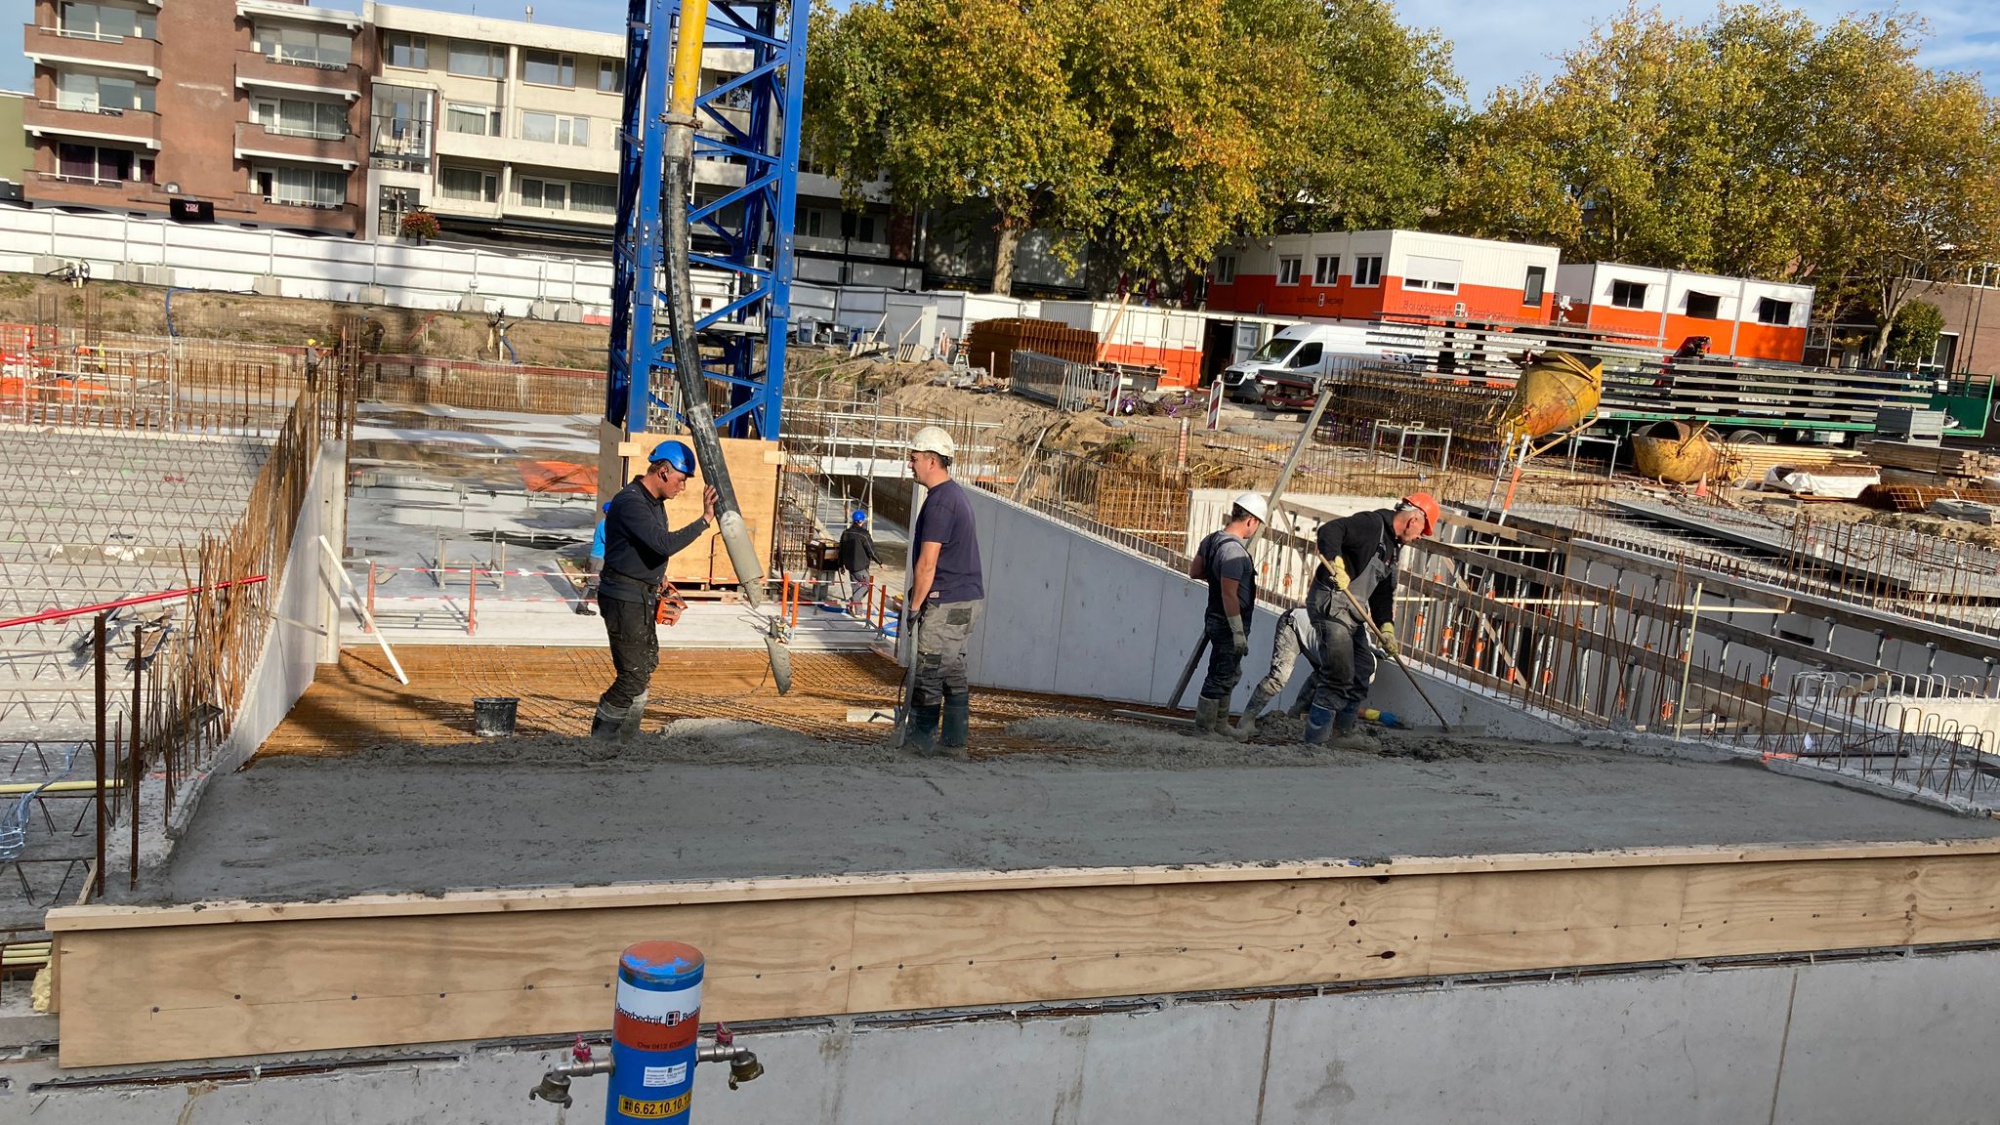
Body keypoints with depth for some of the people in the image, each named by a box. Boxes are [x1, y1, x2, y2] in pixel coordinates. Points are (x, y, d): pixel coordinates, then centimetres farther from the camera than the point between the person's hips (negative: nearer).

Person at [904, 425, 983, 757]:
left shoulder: (939, 501, -16)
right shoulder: (957, 494, 15)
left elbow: (927, 563, -18)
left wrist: (915, 605, -10)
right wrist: (920, 595, 21)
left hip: (947, 604, -10)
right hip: (968, 598, 10)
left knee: (929, 673, -4)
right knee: (954, 670, 14)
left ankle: (921, 739, 1)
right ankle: (955, 737, 19)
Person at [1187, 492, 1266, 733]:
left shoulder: (1212, 539, 6)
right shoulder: (1233, 550, -24)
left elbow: (1194, 572, 17)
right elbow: (1228, 594, -27)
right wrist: (1239, 632, -24)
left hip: (1215, 620, 10)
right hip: (1228, 625, -10)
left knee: (1231, 674, 22)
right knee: (1221, 677, -1)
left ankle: (1219, 723, 33)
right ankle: (1204, 729, 6)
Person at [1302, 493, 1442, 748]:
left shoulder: (1392, 546, 18)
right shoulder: (1371, 524, -13)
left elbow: (1383, 592, 18)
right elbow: (1329, 530, -27)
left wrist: (1386, 627, 7)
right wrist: (1336, 562, -39)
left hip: (1353, 612, 11)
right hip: (1331, 605, -11)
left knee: (1363, 669, 18)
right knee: (1339, 676, -12)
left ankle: (1348, 731, 31)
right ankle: (1315, 740, -6)